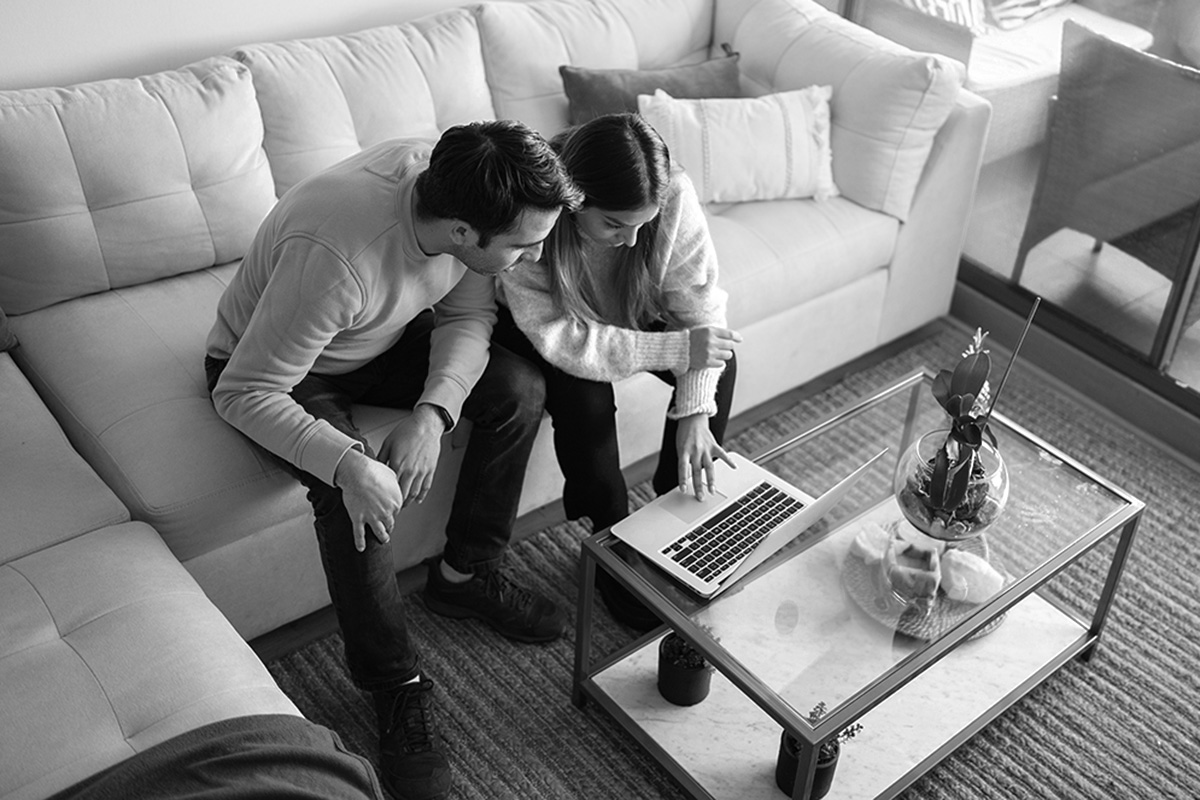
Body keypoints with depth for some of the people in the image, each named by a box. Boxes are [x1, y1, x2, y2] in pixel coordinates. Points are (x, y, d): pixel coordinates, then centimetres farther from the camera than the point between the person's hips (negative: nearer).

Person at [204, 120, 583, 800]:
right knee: (359, 493, -31)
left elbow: (468, 315, -10)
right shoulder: (334, 258, -43)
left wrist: (433, 413, -27)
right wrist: (345, 463, -48)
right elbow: (242, 394, -34)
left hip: (384, 337, 6)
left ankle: (467, 574, 6)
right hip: (273, 368, -6)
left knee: (519, 386, -11)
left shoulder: (459, 186, -24)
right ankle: (397, 688, -10)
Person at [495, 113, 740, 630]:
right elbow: (559, 339, -38)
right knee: (584, 395, -31)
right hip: (535, 324, -3)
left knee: (720, 362, -17)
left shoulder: (673, 196, -30)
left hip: (631, 313, 4)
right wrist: (676, 349, -40)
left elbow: (700, 306, -23)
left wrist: (694, 411, -33)